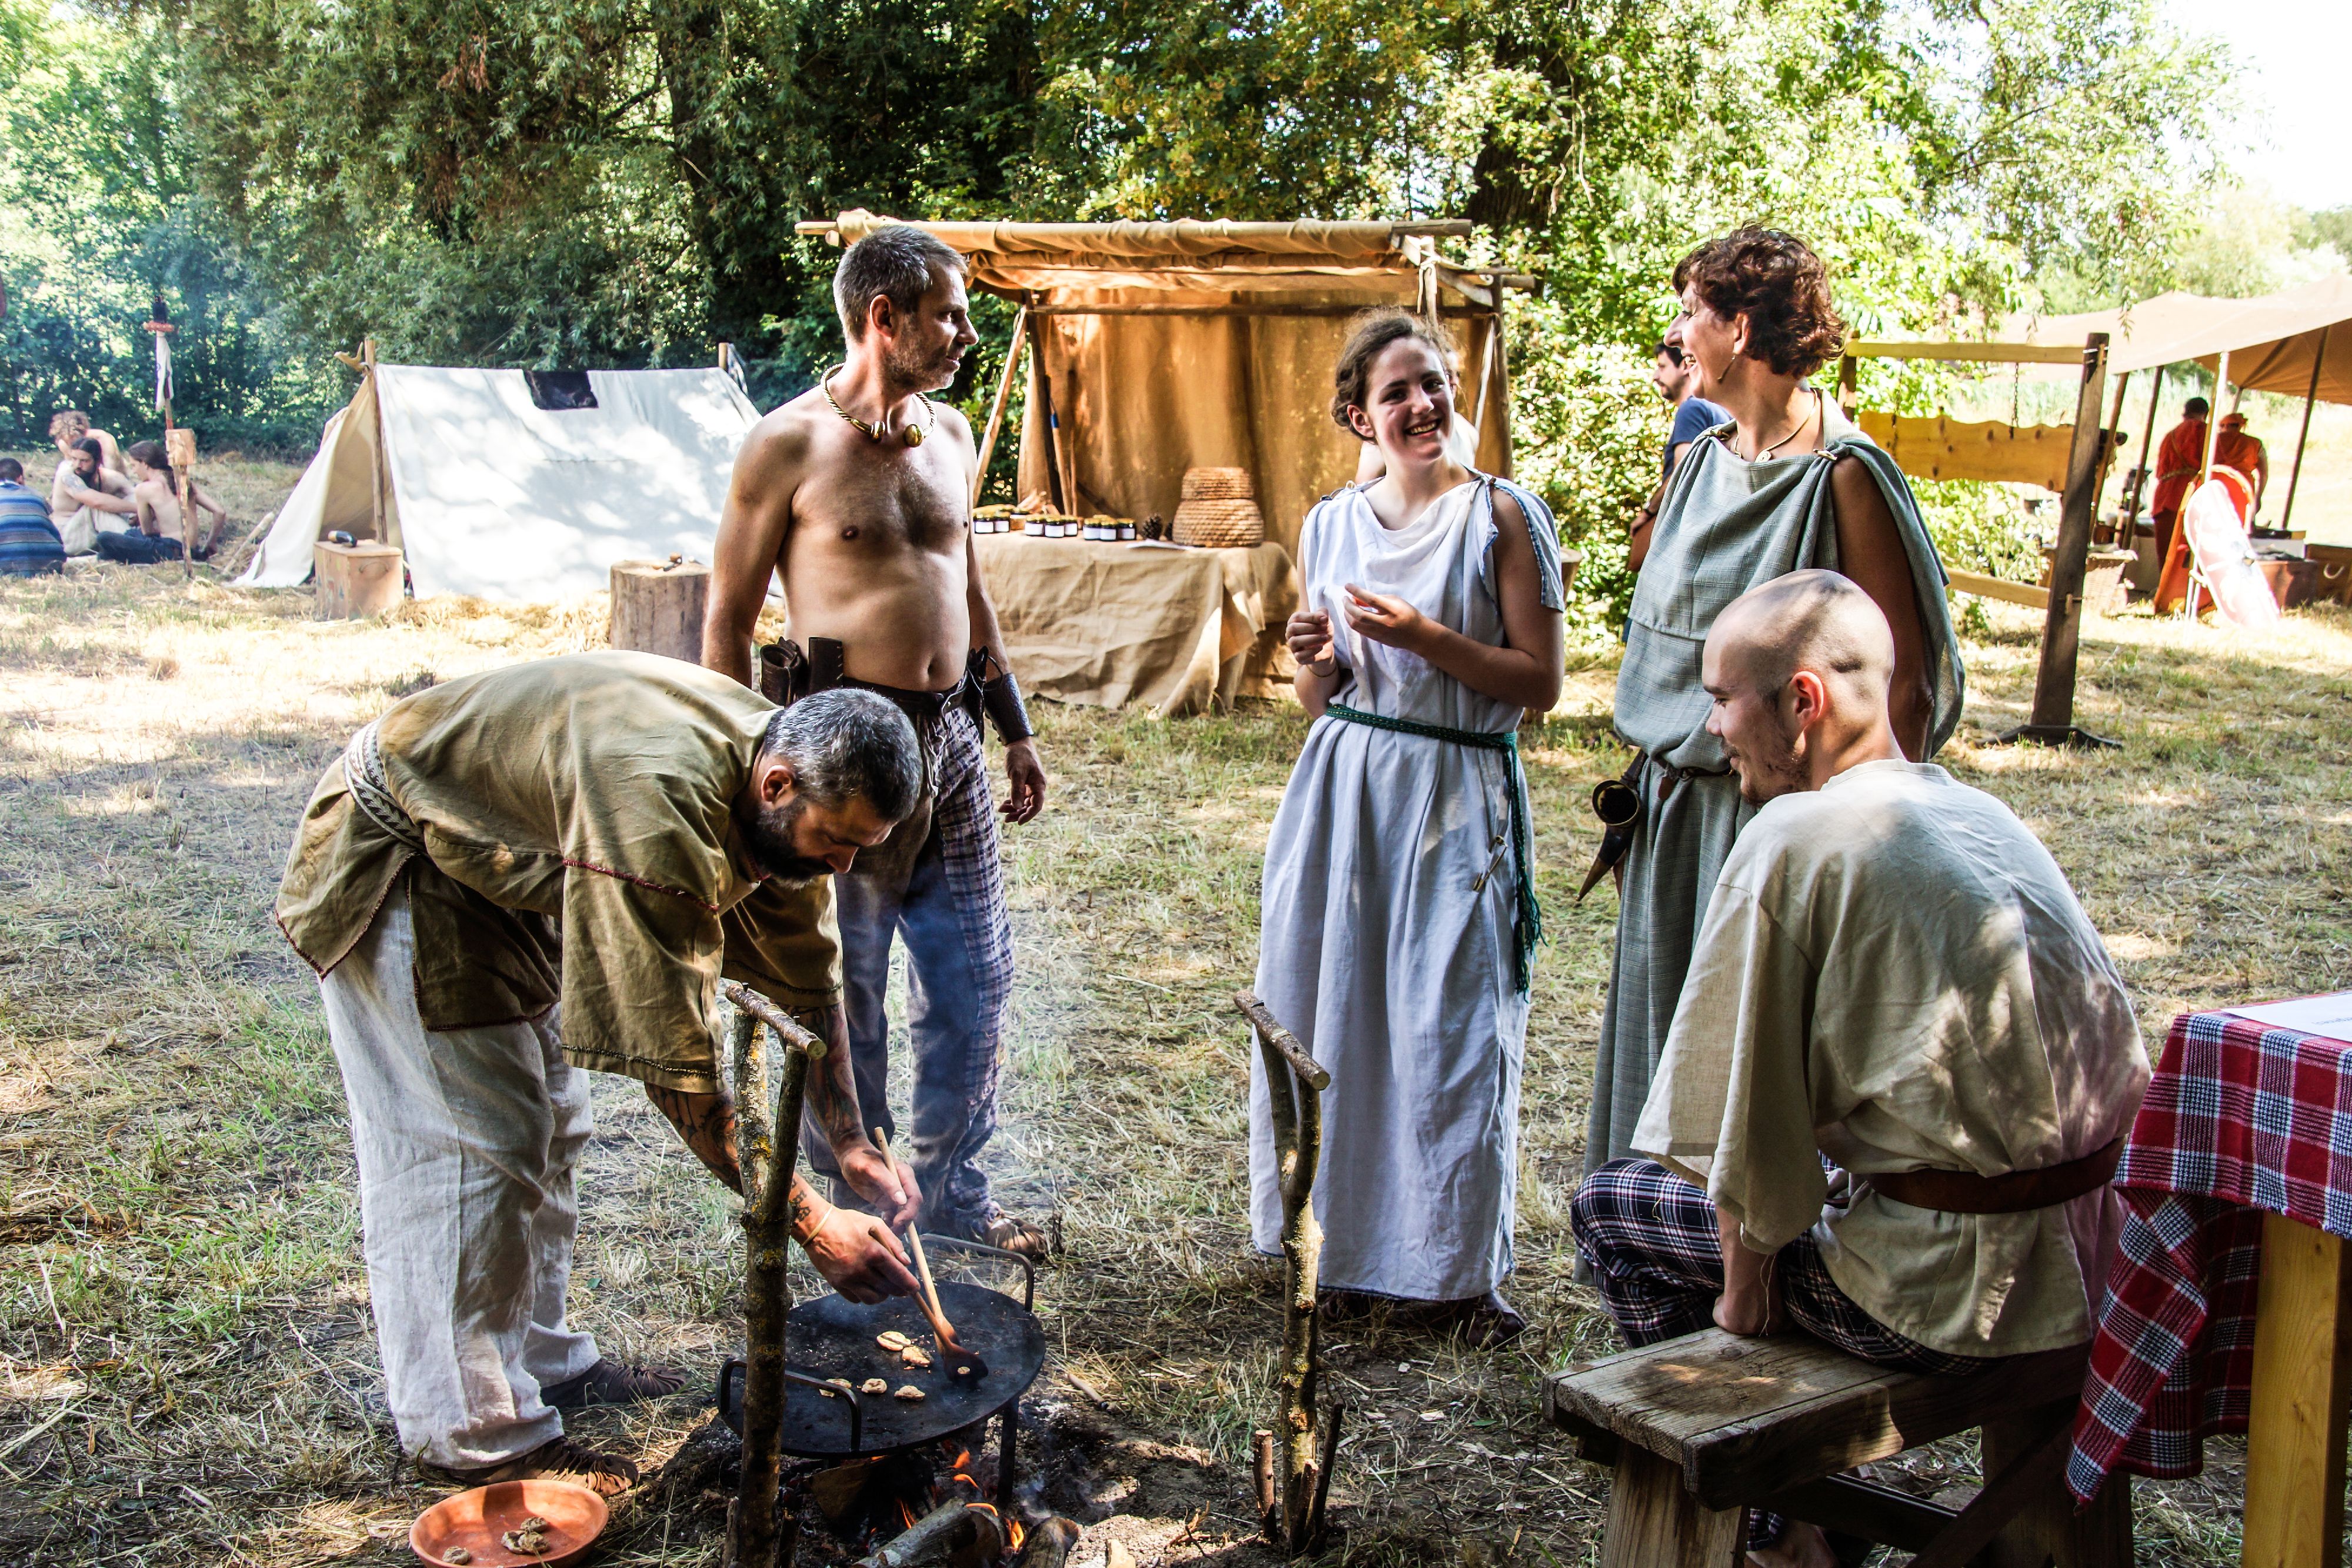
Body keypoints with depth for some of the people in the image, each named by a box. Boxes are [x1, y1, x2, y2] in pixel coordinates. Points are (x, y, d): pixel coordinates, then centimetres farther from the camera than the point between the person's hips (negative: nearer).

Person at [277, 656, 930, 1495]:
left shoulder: (790, 794, -12)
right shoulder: (659, 805, -40)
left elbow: (804, 978, 3)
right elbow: (672, 1057, -38)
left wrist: (855, 1146, -4)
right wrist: (809, 1221, -34)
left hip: (502, 869, 9)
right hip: (395, 867, -9)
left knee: (549, 1127, 14)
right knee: (477, 1146, -7)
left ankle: (542, 1360, 29)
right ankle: (473, 1432, 6)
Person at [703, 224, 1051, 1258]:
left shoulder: (950, 435, 12)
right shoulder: (790, 444, -8)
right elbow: (727, 618, -6)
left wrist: (1015, 730, 19)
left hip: (950, 737, 7)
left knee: (975, 978, 12)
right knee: (843, 991, 5)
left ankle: (951, 1189, 29)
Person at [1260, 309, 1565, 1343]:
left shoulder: (1500, 515, -3)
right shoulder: (1329, 527, 10)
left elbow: (1539, 683, -6)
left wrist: (1423, 636, -17)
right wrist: (1314, 662, -7)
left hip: (1456, 799, -4)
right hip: (1341, 790, 4)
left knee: (1447, 1027, -2)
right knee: (1328, 1014, 7)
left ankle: (1453, 1271, 14)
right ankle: (1345, 1244, 24)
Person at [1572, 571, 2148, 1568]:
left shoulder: (1794, 841, -15)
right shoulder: (1983, 815, 9)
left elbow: (1746, 1114, -14)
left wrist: (1744, 1282, 2)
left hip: (1953, 1290, -8)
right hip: (2089, 1265, 8)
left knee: (1612, 1207, 10)